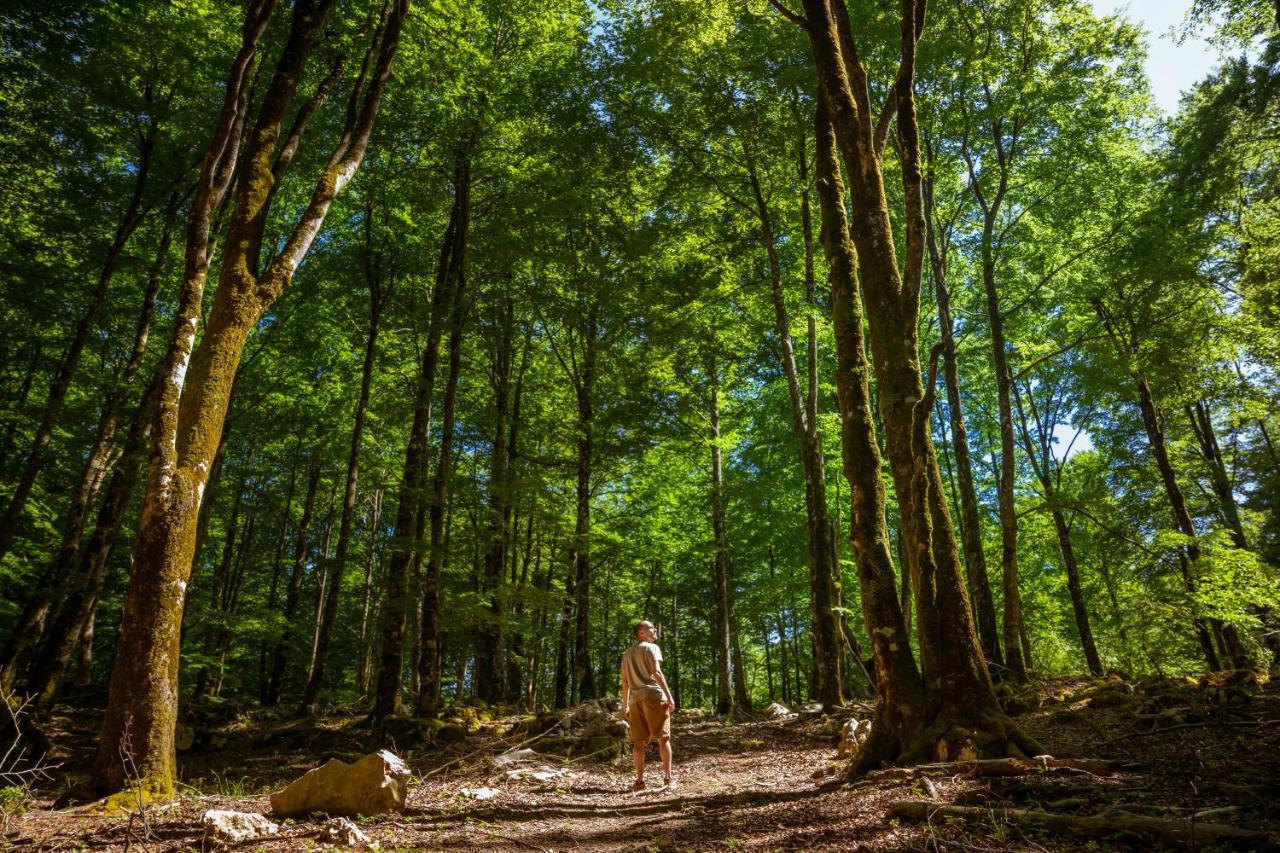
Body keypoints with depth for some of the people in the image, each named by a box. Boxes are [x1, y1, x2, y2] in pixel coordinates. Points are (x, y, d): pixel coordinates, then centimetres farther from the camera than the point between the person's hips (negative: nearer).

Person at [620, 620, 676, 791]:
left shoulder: (627, 654, 21)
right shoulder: (651, 648, 2)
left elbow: (625, 681, 18)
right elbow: (656, 672, -10)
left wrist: (625, 704, 21)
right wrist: (669, 695, -13)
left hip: (635, 699, 5)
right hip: (653, 695, -5)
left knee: (638, 741, 6)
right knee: (663, 737, 1)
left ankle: (640, 780, 3)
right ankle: (667, 778, -2)